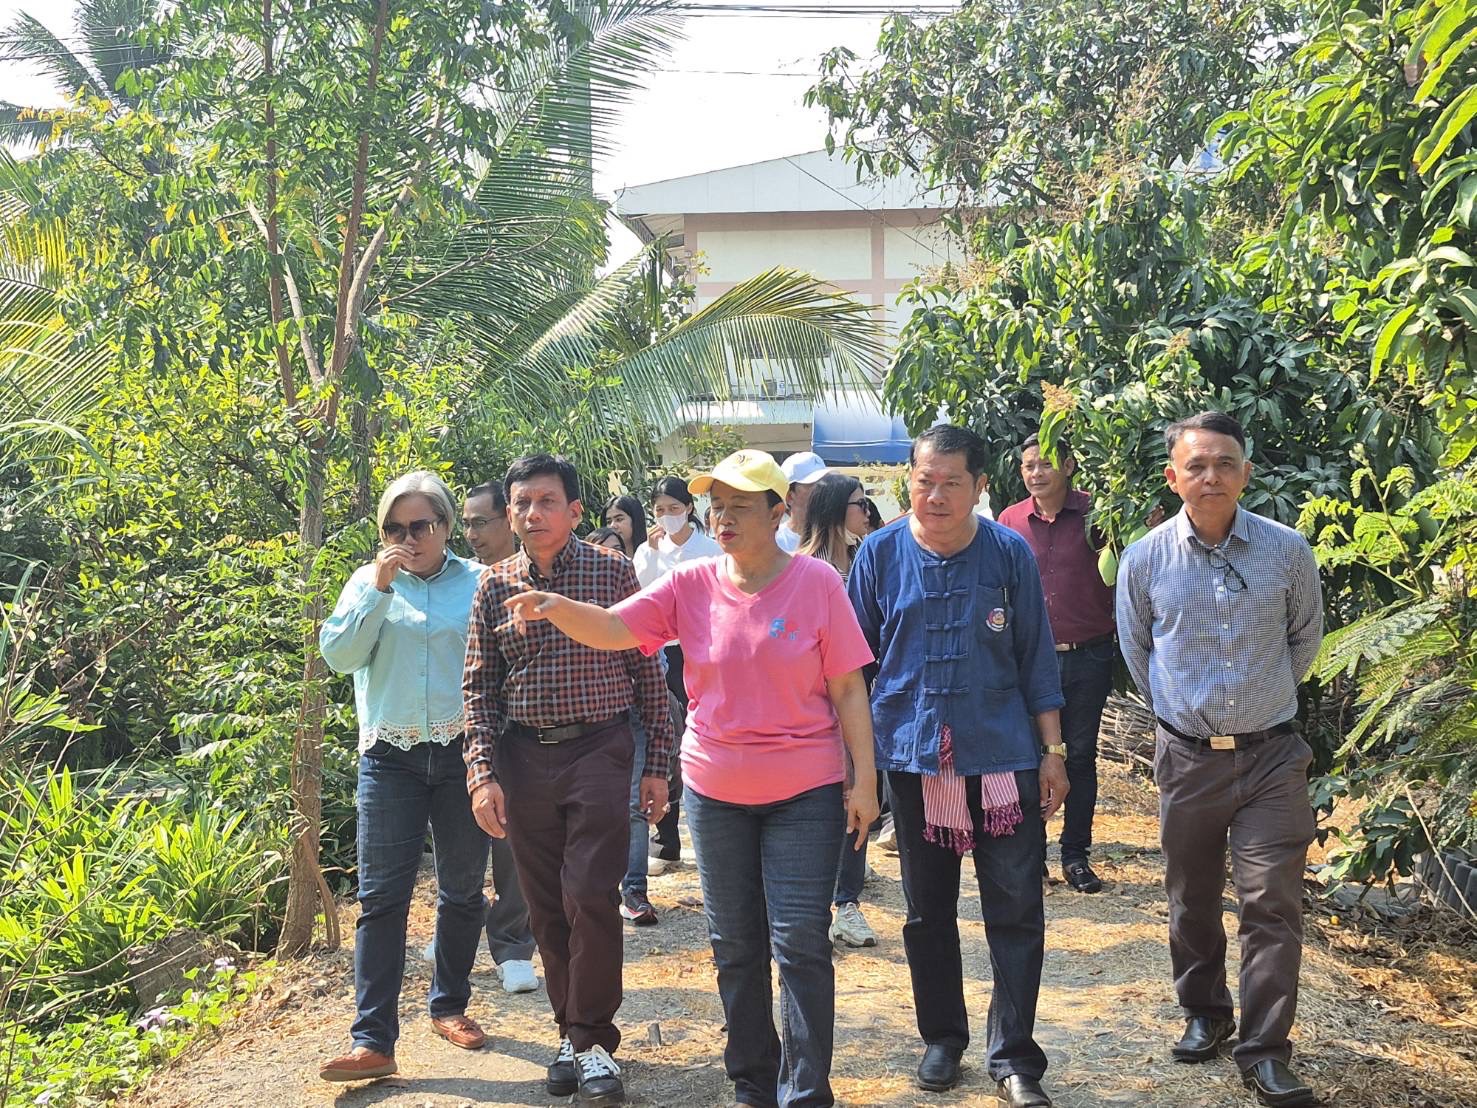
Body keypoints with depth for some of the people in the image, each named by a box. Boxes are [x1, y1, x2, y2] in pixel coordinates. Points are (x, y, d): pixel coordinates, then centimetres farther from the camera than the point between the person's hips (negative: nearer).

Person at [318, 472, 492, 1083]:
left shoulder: (477, 581, 1)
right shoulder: (369, 581, 5)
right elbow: (338, 654, -6)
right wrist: (378, 587, -16)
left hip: (463, 751, 0)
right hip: (390, 757, 0)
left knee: (462, 890, 11)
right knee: (381, 896, -3)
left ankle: (450, 1005, 30)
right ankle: (372, 1040, -1)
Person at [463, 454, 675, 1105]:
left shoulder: (613, 571, -1)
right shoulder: (494, 587, 6)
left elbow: (646, 671, 1)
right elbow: (478, 687, 7)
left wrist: (657, 764, -1)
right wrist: (482, 773, -3)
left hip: (597, 751, -3)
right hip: (523, 759, 3)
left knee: (590, 896, -8)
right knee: (545, 906, 9)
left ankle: (593, 1040, 8)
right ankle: (571, 1029, 25)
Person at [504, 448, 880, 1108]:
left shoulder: (817, 583, -8)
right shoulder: (691, 585, -2)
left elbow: (848, 689, -6)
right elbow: (612, 630, -9)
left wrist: (864, 779, -7)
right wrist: (555, 607, -29)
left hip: (805, 792, -3)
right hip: (715, 790, 3)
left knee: (800, 943, -3)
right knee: (734, 946, 14)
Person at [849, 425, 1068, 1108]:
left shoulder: (1009, 553, -2)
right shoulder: (880, 553, -1)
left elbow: (1036, 657, 3)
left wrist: (1052, 751, 2)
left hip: (1002, 752, -1)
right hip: (913, 754, 1)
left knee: (1016, 910, 1)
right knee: (927, 910, 13)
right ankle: (942, 1037, 31)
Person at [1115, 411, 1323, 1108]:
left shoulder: (1287, 550, -5)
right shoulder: (1145, 559, -5)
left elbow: (1307, 634, 13)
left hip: (1271, 754, -1)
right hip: (1187, 756, 1)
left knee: (1274, 902, -3)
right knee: (1192, 899, 13)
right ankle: (1205, 1014, 34)